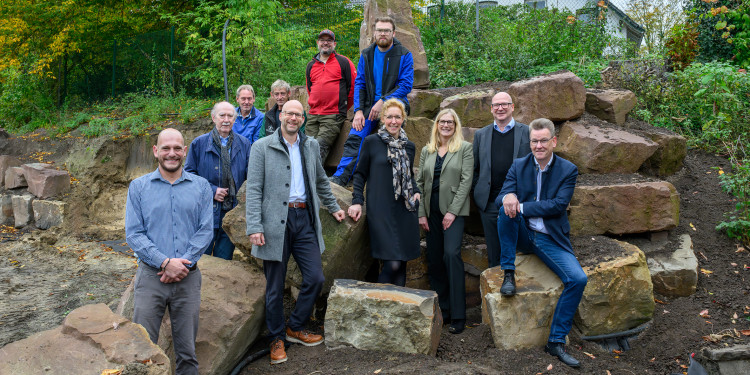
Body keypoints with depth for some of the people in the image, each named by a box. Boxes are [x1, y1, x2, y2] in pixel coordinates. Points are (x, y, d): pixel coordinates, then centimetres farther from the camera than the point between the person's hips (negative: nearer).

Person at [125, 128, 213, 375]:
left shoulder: (201, 186, 7)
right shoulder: (138, 187, 5)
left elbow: (206, 230, 0)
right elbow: (133, 234, -2)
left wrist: (183, 263, -12)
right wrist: (165, 262, -14)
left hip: (188, 278, 1)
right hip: (151, 275, -1)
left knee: (187, 352, 8)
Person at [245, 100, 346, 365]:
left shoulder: (311, 146, 13)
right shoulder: (262, 147, -1)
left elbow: (321, 181, 27)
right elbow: (253, 190, -6)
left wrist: (333, 207, 29)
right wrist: (254, 227, -13)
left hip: (305, 219, 4)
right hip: (276, 221, -4)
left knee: (315, 278, 2)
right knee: (275, 286, 4)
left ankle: (296, 328, 24)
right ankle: (276, 339, 21)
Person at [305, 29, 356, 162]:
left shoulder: (343, 62, 4)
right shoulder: (311, 65, 19)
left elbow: (354, 86, 3)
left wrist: (342, 108, 7)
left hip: (334, 117, -5)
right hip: (313, 116, 5)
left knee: (319, 146, -19)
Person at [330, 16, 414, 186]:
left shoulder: (404, 55, 1)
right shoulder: (366, 55, 13)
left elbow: (406, 85, -7)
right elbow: (359, 84, 9)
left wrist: (383, 102, -17)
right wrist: (358, 110, -6)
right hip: (370, 106, 4)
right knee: (354, 138, -16)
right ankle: (339, 178, -17)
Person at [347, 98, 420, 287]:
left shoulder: (409, 147, 14)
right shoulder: (371, 142, 2)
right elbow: (360, 174, 6)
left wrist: (416, 191, 8)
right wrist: (357, 201, -3)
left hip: (404, 210, 5)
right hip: (381, 210, -5)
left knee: (402, 264, 7)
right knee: (393, 263, -13)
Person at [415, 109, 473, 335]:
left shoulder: (464, 148, 3)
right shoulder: (426, 151, 14)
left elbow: (466, 181, -4)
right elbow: (420, 183, 12)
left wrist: (452, 211, -11)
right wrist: (421, 213, 3)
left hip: (453, 209, -5)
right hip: (431, 210, 5)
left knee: (451, 253, -19)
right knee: (434, 260, 4)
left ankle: (458, 316, -14)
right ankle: (442, 311, 15)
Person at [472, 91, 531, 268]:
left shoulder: (527, 132, 5)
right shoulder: (481, 134, 11)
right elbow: (475, 168, 14)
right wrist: (478, 193, 7)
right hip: (490, 203, 2)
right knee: (494, 253, 7)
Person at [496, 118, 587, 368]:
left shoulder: (568, 170, -2)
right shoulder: (519, 165, 4)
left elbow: (558, 205, -15)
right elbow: (500, 199, -2)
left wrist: (521, 206, -23)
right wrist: (508, 197, -28)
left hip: (551, 239, -1)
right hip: (522, 235, 1)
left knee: (578, 279, -21)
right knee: (506, 208, -29)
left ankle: (556, 342, -7)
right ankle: (509, 274, -16)